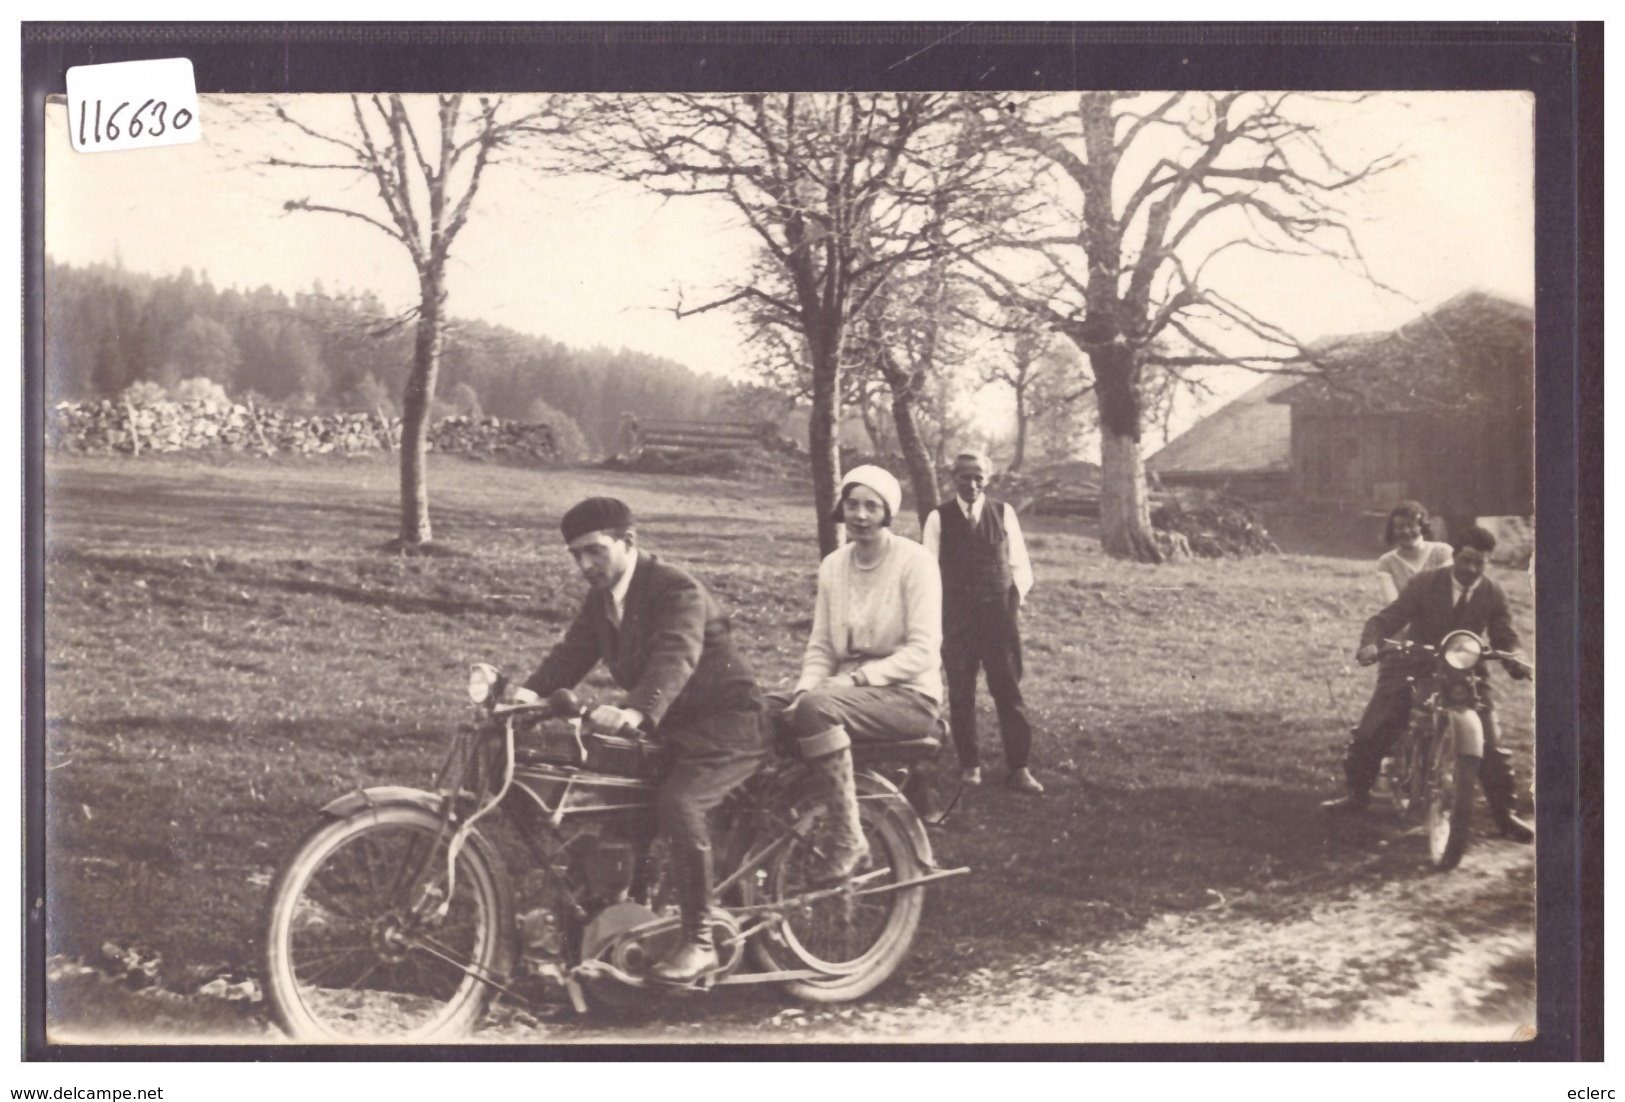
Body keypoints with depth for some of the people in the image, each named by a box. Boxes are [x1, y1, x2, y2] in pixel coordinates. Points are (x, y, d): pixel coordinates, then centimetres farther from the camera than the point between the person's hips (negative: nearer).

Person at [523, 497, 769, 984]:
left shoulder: (676, 589, -19)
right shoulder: (601, 599, 9)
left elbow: (676, 658, -36)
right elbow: (571, 653, 0)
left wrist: (635, 711, -53)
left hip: (728, 725, -9)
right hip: (671, 728, 9)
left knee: (678, 803, -29)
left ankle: (699, 942, -20)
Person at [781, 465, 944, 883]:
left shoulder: (914, 562, -6)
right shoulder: (833, 565, 11)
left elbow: (922, 651, -13)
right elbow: (821, 645, 11)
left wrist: (856, 678, -22)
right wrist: (805, 687, -10)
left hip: (908, 695, -5)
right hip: (848, 691, 6)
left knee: (817, 708, -34)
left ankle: (848, 840, -27)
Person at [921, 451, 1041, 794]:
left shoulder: (1003, 513, 5)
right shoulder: (939, 518, 1)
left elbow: (1020, 565, 9)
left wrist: (1016, 598, -2)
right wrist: (936, 610, -4)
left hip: (999, 613, 0)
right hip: (955, 616, 0)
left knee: (1009, 691, -3)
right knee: (960, 693, 6)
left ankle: (1018, 768, 1)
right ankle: (969, 765, 17)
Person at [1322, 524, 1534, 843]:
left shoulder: (1493, 595, -1)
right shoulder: (1425, 583, -9)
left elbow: (1504, 638, 4)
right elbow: (1388, 618, -16)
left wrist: (1514, 662, -20)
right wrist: (1371, 643, -37)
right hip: (1414, 670, -1)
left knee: (1490, 747, -9)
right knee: (1369, 734, -3)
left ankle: (1504, 814, 8)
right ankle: (1358, 794, 19)